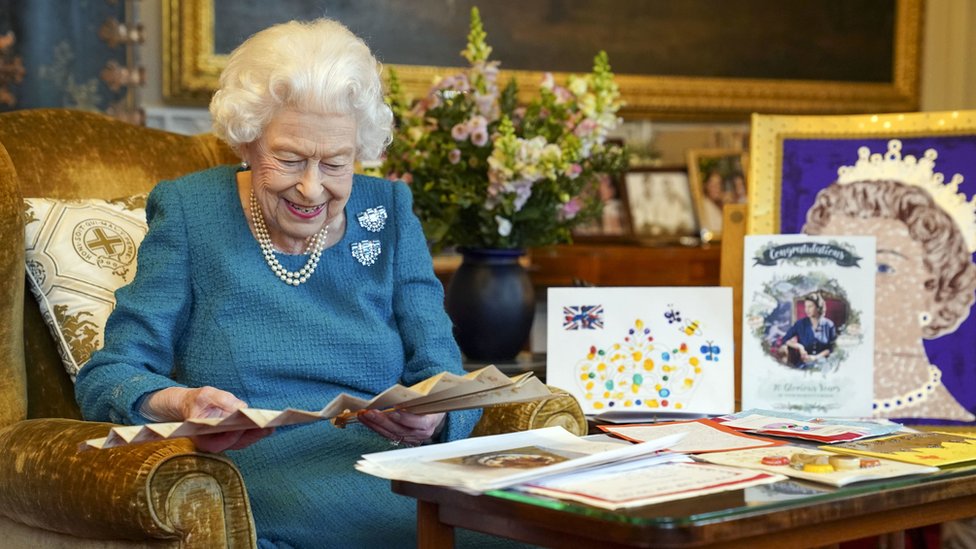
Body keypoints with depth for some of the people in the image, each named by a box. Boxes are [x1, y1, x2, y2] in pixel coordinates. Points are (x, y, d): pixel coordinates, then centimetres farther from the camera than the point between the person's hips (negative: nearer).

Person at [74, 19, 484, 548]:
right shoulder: (187, 212, 4)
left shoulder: (389, 213, 11)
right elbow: (106, 376, 0)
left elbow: (447, 382, 6)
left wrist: (431, 419, -19)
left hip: (390, 470, 4)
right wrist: (178, 403, -23)